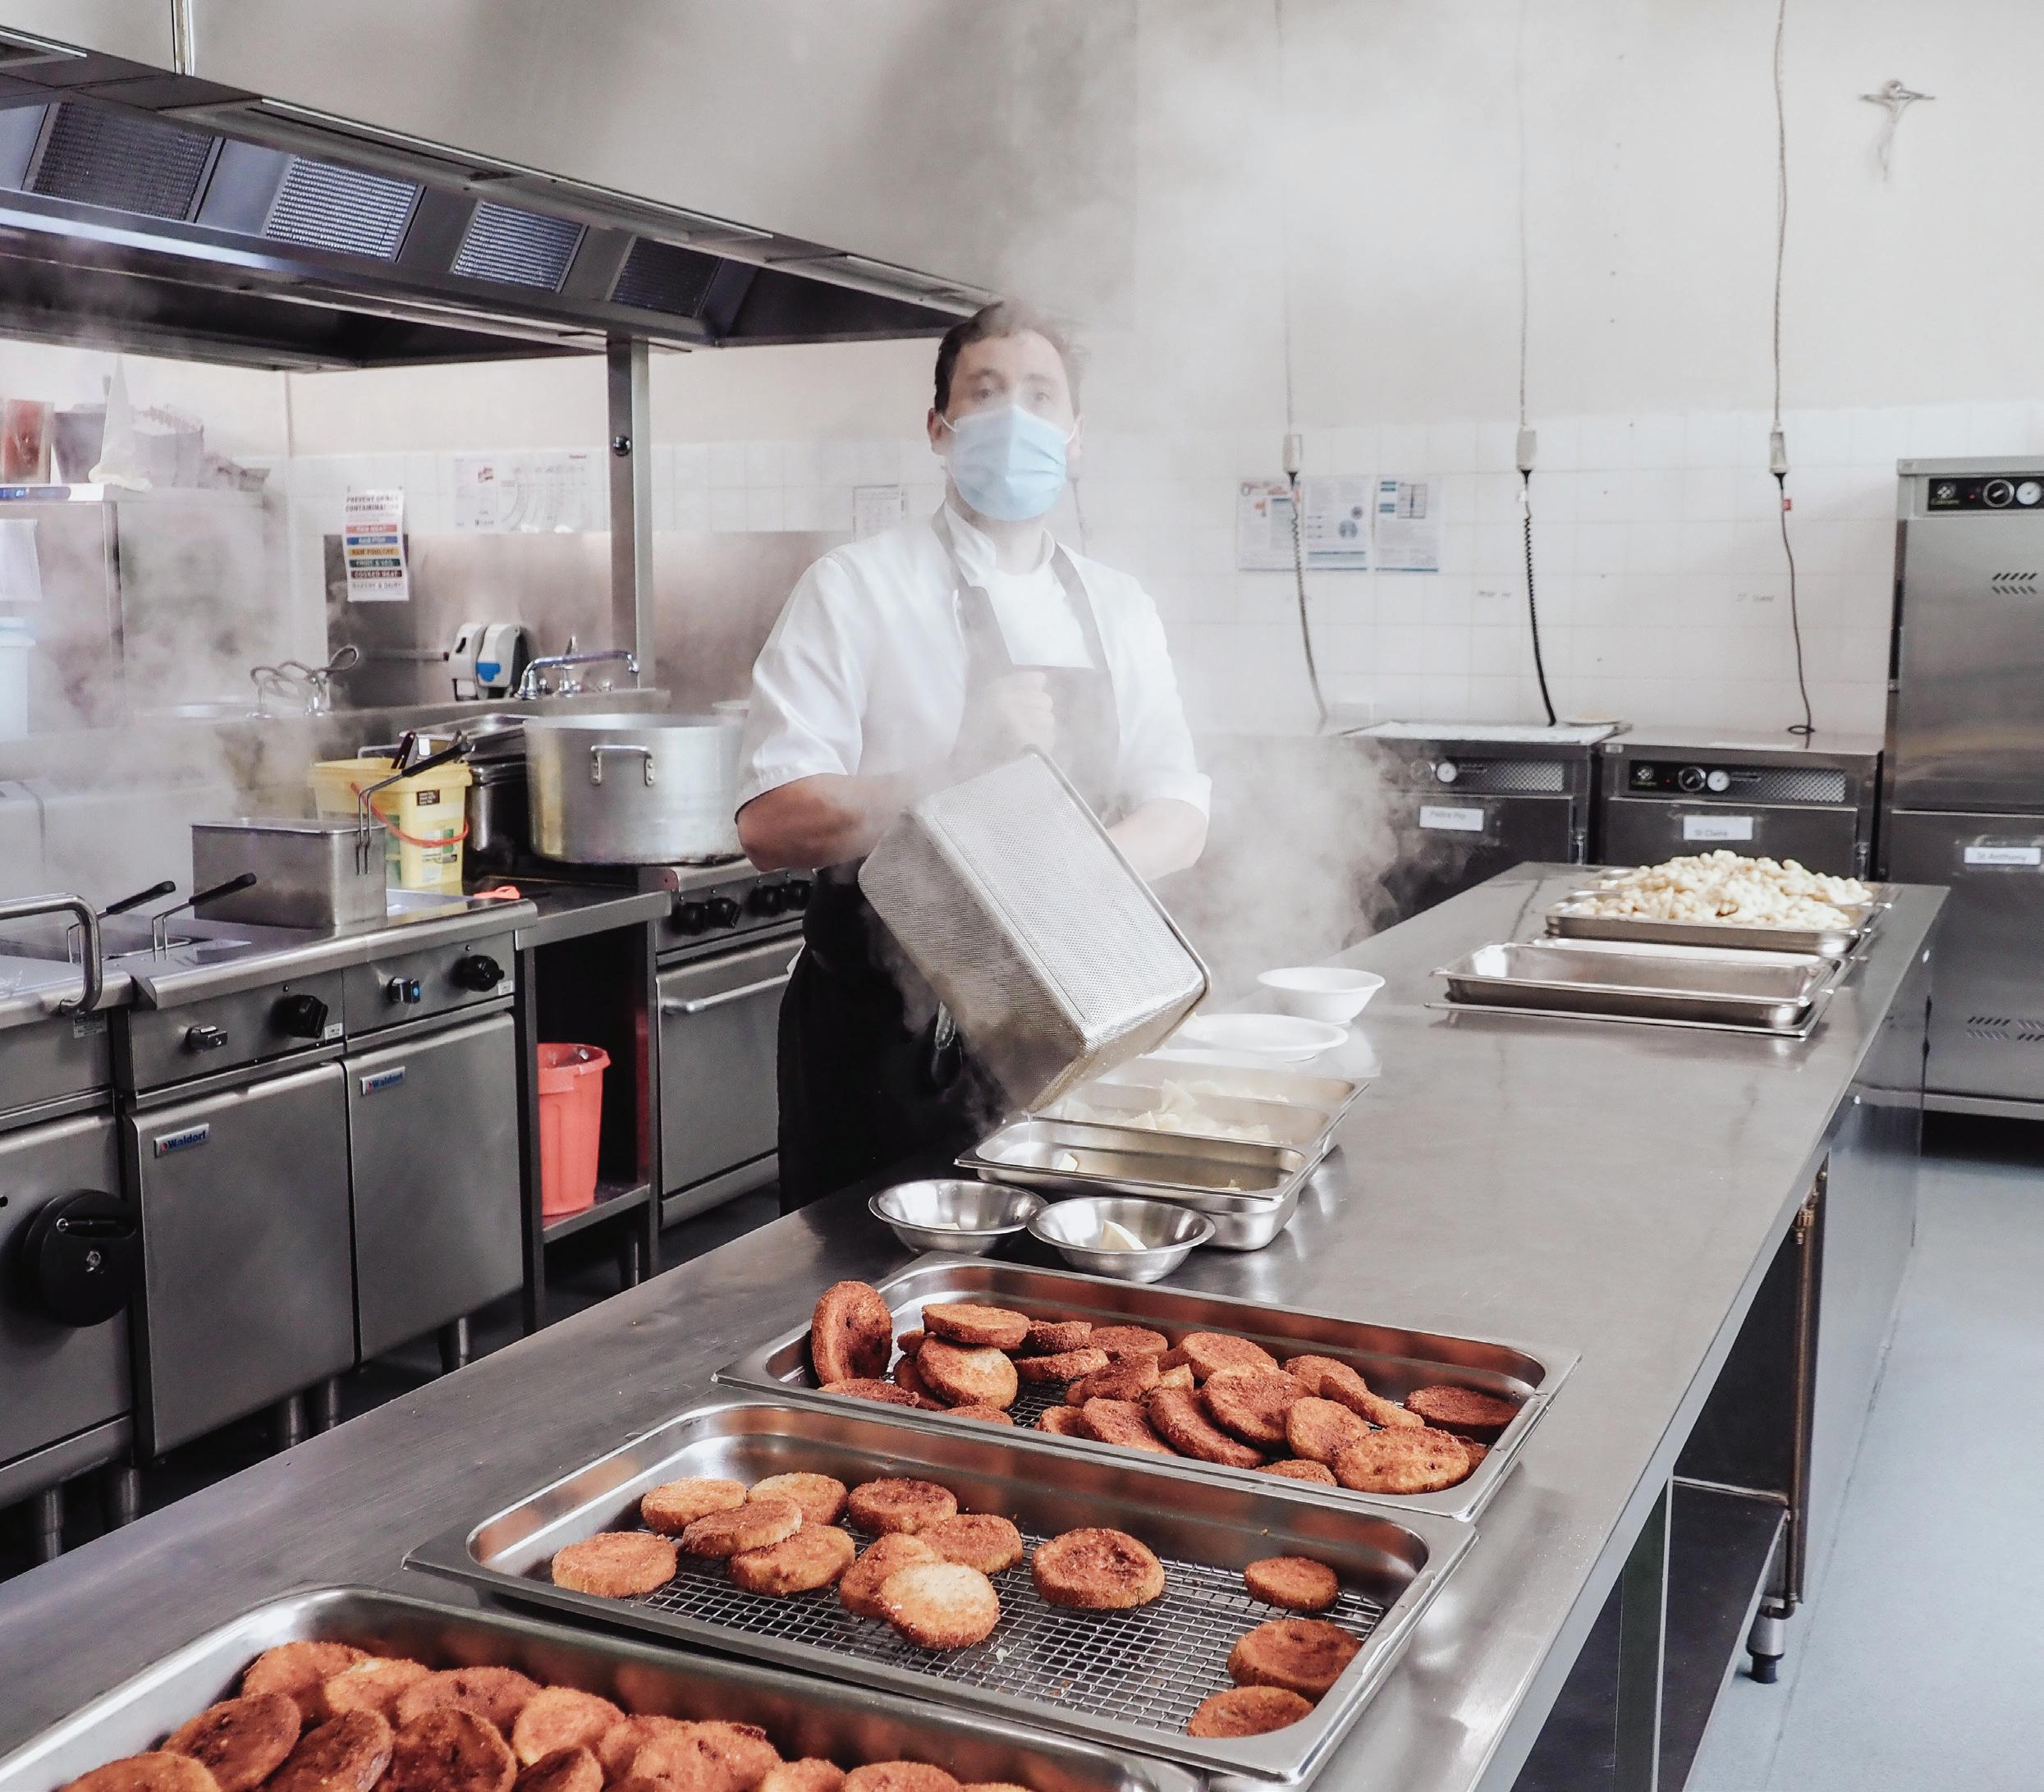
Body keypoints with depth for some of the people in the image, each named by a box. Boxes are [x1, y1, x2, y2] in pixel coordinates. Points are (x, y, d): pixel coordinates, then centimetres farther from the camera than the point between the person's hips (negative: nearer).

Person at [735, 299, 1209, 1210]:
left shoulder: (1119, 609, 9)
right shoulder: (855, 587, -7)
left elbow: (1179, 819, 4)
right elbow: (772, 823, -16)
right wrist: (960, 770, -27)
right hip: (889, 1031, -4)